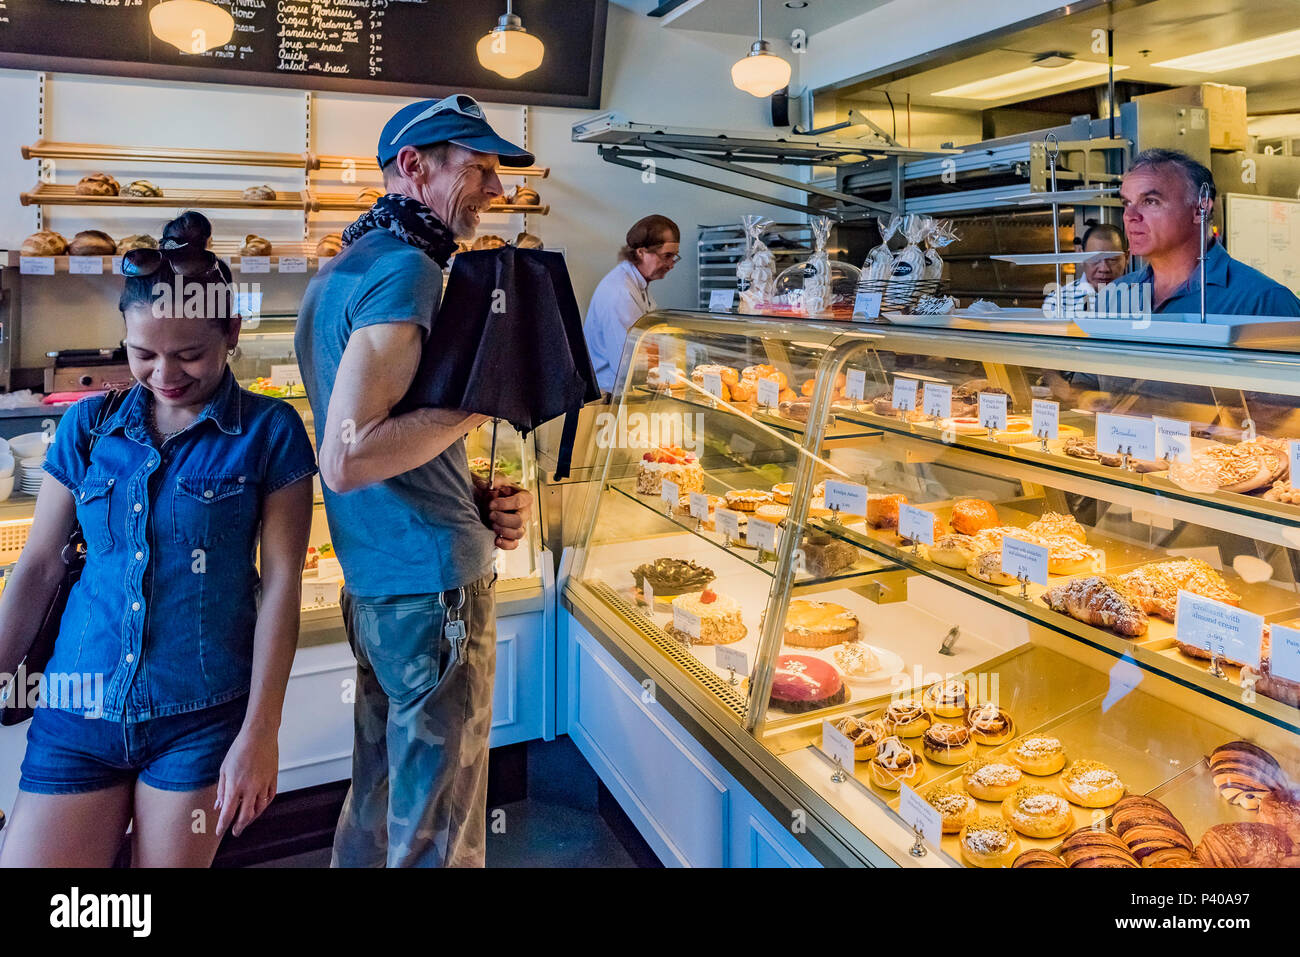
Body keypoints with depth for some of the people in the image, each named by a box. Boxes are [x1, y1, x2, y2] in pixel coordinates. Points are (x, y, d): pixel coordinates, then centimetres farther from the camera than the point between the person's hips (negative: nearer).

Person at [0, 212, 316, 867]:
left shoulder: (270, 432, -4)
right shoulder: (87, 426, 6)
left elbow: (281, 583, -7)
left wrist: (260, 733, -10)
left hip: (200, 719, -3)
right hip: (78, 713, 3)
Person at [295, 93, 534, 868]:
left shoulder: (343, 268, 15)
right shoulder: (407, 270, -16)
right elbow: (346, 460, -24)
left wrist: (476, 498, 7)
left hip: (373, 581, 10)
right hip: (433, 590, -10)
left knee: (381, 799, 24)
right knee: (437, 834, 6)